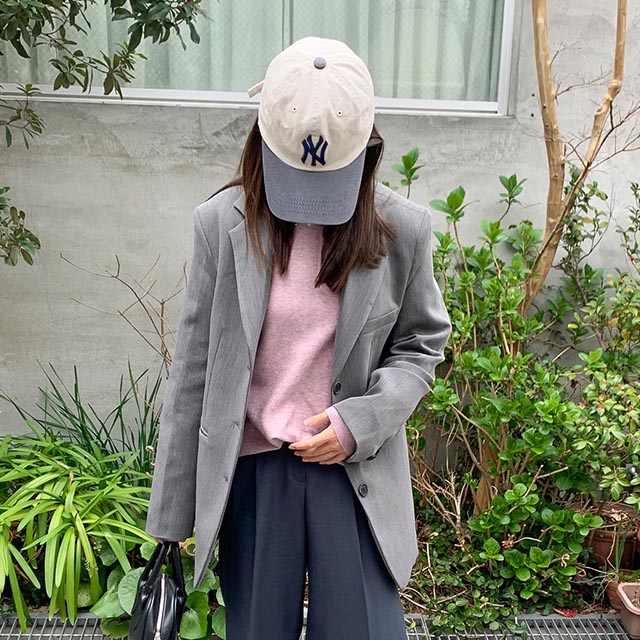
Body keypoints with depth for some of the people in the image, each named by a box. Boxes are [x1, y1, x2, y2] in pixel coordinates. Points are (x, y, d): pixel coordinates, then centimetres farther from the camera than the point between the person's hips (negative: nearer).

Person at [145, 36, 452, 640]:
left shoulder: (403, 228, -6)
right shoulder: (223, 221, -7)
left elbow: (421, 345, 6)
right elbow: (193, 368, -3)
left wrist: (361, 421, -13)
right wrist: (172, 513, 0)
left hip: (357, 467, 0)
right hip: (252, 466, 0)